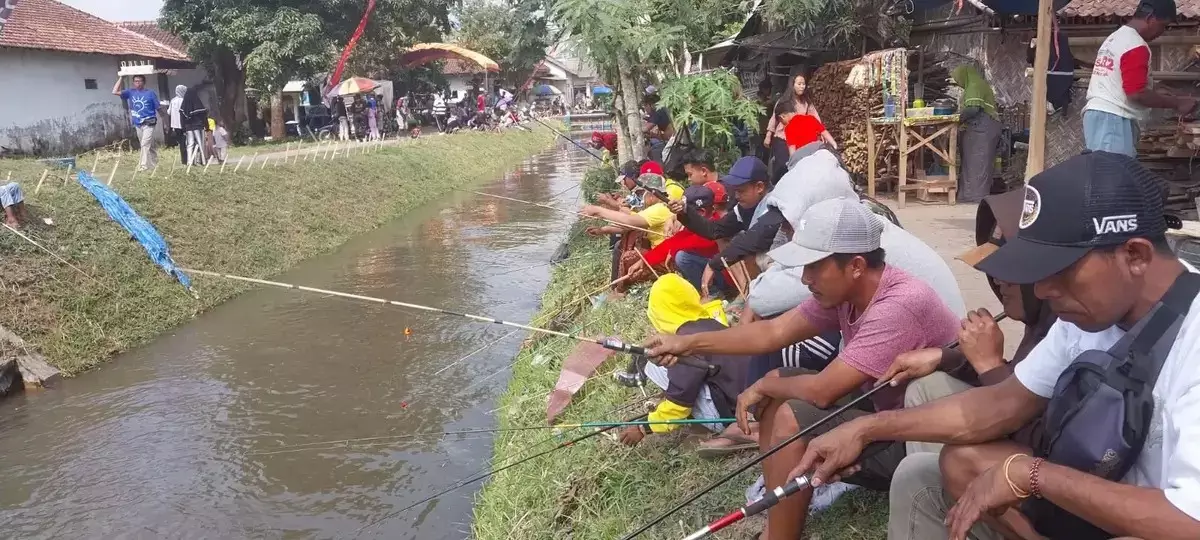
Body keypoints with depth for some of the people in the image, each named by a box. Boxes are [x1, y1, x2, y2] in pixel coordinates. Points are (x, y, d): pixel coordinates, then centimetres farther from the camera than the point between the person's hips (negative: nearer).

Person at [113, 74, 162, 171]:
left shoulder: (150, 93, -5)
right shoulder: (131, 92, 4)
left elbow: (158, 108, -2)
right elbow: (115, 92, -3)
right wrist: (121, 78, -4)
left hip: (148, 123, -5)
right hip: (138, 124, 5)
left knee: (145, 144, -14)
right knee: (149, 145, 15)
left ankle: (144, 165, -14)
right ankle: (154, 162, 26)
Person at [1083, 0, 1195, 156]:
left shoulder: (1114, 38, 17)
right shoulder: (1136, 46, -13)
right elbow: (1136, 94, -18)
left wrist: (1153, 93, 20)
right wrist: (1176, 102, -8)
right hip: (1113, 120, -10)